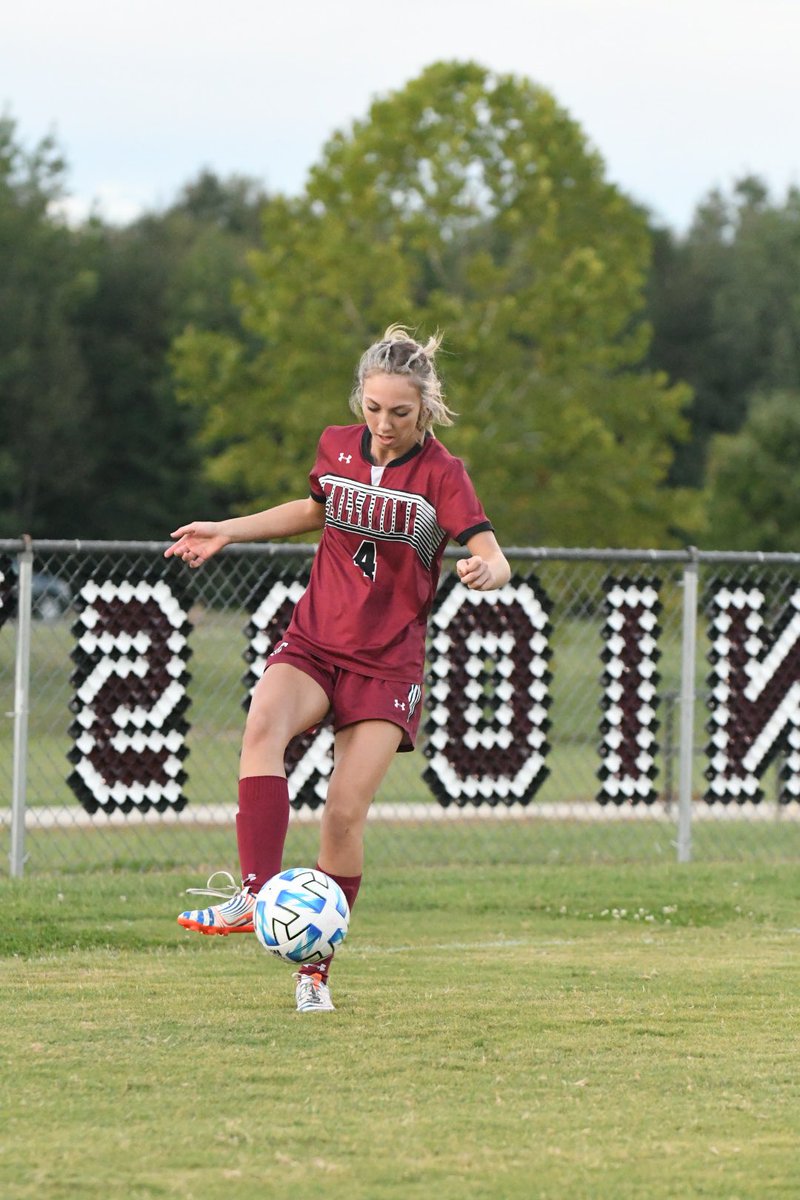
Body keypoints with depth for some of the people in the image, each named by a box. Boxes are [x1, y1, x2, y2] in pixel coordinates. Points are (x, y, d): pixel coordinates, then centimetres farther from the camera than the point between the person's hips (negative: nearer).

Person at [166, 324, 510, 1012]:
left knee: (344, 817, -10)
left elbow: (493, 557, -20)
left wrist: (485, 569, -44)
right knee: (263, 724, -30)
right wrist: (229, 530, 18)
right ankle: (258, 893, -40)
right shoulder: (337, 446, 4)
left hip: (387, 664, -3)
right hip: (313, 641, 3)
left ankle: (316, 968, 6)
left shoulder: (441, 473, -9)